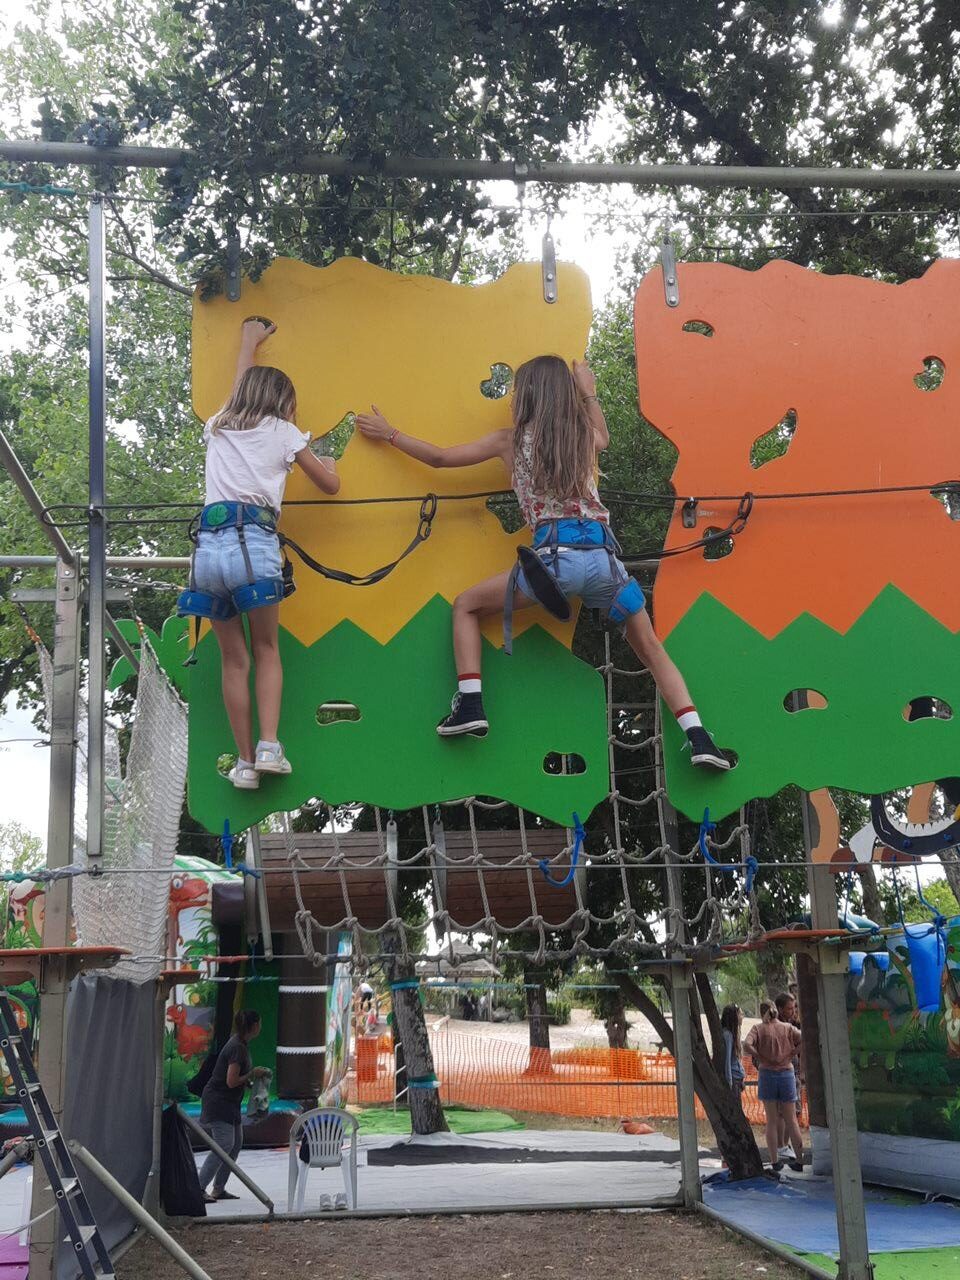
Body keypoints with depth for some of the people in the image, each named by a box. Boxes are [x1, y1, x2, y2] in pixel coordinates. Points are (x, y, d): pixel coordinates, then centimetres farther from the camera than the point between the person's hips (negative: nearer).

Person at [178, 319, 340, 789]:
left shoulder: (218, 427, 23)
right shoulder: (282, 432, 13)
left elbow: (240, 386, 46)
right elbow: (329, 485, 21)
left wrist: (249, 342, 63)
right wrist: (329, 464, 44)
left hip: (209, 544, 3)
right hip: (254, 543, -3)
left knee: (233, 658, 10)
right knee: (266, 650, 11)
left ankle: (245, 762, 7)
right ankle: (268, 746, -4)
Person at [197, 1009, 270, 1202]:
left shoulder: (240, 1044, 9)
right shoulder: (237, 1048, -22)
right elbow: (232, 1082, -24)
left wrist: (254, 1074, 7)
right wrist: (252, 1074, -12)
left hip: (229, 1103, 10)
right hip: (218, 1101, -10)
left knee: (236, 1143, 11)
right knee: (224, 1145, -16)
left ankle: (219, 1188, 16)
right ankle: (199, 1189, -15)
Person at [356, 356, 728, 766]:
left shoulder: (510, 440, 12)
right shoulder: (586, 434, 19)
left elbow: (439, 457, 20)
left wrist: (389, 434, 33)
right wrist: (588, 393, 52)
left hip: (555, 555, -3)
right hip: (603, 556, 3)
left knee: (465, 606, 18)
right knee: (651, 648, 16)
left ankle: (470, 704, 1)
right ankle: (698, 738, 0)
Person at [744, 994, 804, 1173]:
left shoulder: (758, 1028, 0)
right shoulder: (787, 1028, 5)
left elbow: (747, 1045, -17)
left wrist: (761, 1058, -5)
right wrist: (791, 1055, -1)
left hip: (767, 1074, -1)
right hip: (787, 1074, 1)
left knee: (772, 1121, 6)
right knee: (791, 1120, 10)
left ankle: (775, 1161, 7)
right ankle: (800, 1160, 10)